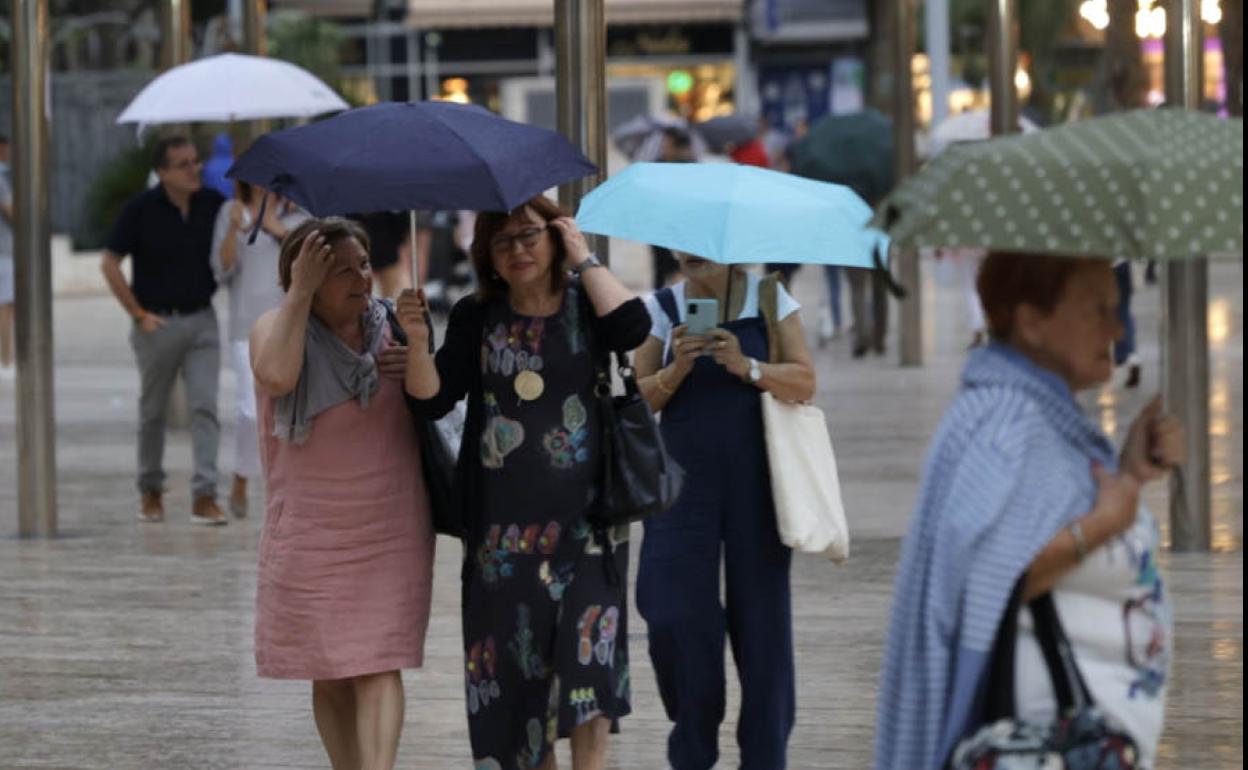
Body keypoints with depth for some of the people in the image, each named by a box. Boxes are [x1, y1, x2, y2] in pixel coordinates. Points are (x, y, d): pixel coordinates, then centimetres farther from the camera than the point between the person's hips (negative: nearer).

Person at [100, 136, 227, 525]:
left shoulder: (213, 204, 0)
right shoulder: (141, 209, -9)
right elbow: (109, 264, -5)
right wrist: (139, 314, -7)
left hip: (202, 320, 2)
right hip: (158, 322, -2)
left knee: (205, 406, -9)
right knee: (153, 411, 10)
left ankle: (205, 496, -11)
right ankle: (150, 490, 26)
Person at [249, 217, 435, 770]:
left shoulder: (388, 327, 3)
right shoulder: (277, 326, -5)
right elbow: (276, 375, -29)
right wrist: (300, 290, -23)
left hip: (390, 531, 1)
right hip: (310, 532, -1)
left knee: (378, 666, -11)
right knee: (329, 674, 7)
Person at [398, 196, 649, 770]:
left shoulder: (584, 305, 3)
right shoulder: (477, 318, 6)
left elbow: (632, 328, -20)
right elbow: (434, 400, -2)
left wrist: (584, 260, -10)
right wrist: (417, 340, -19)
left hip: (582, 515, -2)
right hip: (502, 523, 2)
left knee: (587, 652, -11)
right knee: (514, 658, 6)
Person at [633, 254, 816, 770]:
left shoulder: (769, 300, 2)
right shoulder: (662, 309, 5)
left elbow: (805, 382, -3)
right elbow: (643, 399, 4)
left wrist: (747, 367, -18)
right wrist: (676, 370, -15)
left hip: (756, 482, -1)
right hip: (684, 483, 1)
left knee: (761, 612, -1)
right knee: (675, 615, -5)